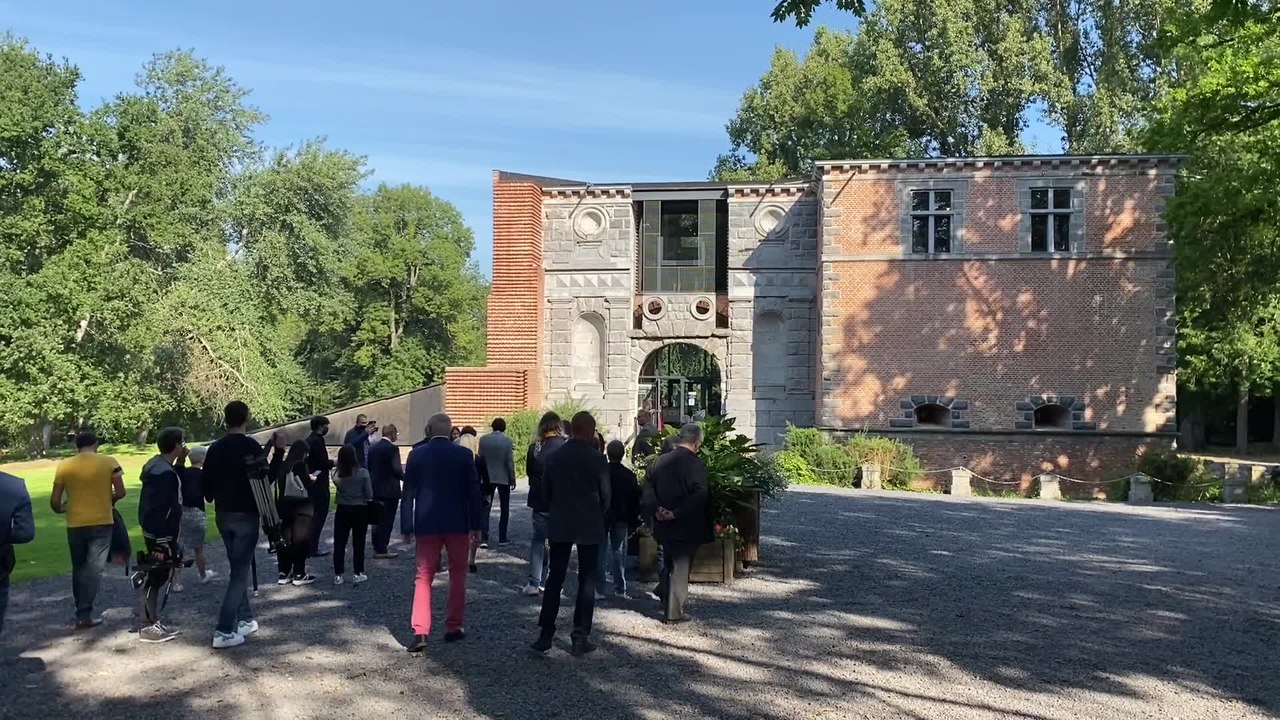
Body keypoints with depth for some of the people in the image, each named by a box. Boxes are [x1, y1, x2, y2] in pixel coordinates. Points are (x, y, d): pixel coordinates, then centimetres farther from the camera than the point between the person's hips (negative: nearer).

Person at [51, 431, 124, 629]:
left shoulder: (64, 466, 0)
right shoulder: (109, 462, -4)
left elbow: (55, 501, 0)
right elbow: (120, 492, -6)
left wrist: (61, 509, 22)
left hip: (75, 525, 2)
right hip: (101, 523, -2)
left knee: (79, 569, 17)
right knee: (94, 569, 3)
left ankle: (80, 611, 23)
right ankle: (85, 614, -3)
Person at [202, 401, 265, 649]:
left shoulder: (215, 448, 3)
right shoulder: (252, 447, -13)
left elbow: (206, 484, 9)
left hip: (223, 515, 6)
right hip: (245, 515, -6)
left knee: (237, 568, 18)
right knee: (240, 571, -3)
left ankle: (245, 620, 23)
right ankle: (224, 631, -7)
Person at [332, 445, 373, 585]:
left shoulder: (338, 474, -8)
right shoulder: (363, 473, -12)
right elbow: (369, 495, -9)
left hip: (343, 510, 1)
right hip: (360, 510, -1)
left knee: (339, 543, 8)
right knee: (358, 543, 8)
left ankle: (338, 575, 10)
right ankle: (357, 573, 12)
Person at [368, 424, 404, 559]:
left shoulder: (373, 447, 8)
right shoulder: (392, 448, -15)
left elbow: (369, 467, 11)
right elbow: (397, 469, -19)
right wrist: (404, 477, -1)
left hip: (375, 489, 8)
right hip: (389, 489, -8)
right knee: (387, 521, -1)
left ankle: (377, 548, 23)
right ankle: (382, 550, 1)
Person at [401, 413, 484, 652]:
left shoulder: (417, 454, -2)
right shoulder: (463, 455, -4)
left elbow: (408, 493, 0)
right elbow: (473, 491, -2)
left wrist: (407, 527, 5)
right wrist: (476, 525, 5)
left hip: (426, 524, 1)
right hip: (457, 524, 0)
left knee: (424, 576, 6)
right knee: (457, 574, 14)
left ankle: (420, 632, -5)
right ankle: (453, 627, 18)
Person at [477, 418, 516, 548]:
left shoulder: (483, 439, -2)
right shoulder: (507, 440, -9)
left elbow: (480, 459, 1)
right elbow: (510, 461, -9)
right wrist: (513, 479, 0)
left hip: (488, 478, 2)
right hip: (504, 478, -2)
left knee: (485, 508, 5)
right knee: (504, 509, 11)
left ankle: (484, 539, -4)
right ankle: (502, 538, 11)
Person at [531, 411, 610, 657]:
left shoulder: (553, 457, -1)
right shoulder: (597, 460, -10)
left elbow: (545, 491, 5)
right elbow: (605, 495, -4)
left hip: (559, 525, 3)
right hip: (589, 527, -3)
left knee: (555, 579, 9)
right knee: (586, 581, 5)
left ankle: (546, 634, 7)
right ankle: (580, 637, 7)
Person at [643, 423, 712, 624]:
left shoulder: (660, 461, 3)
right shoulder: (695, 464, -16)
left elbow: (648, 488, 1)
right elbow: (699, 495, -25)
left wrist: (656, 509, -7)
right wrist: (677, 513, -22)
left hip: (663, 525, 5)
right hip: (686, 527, -5)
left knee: (669, 564, 22)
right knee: (681, 568, 6)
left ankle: (665, 601, 27)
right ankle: (674, 613, 12)